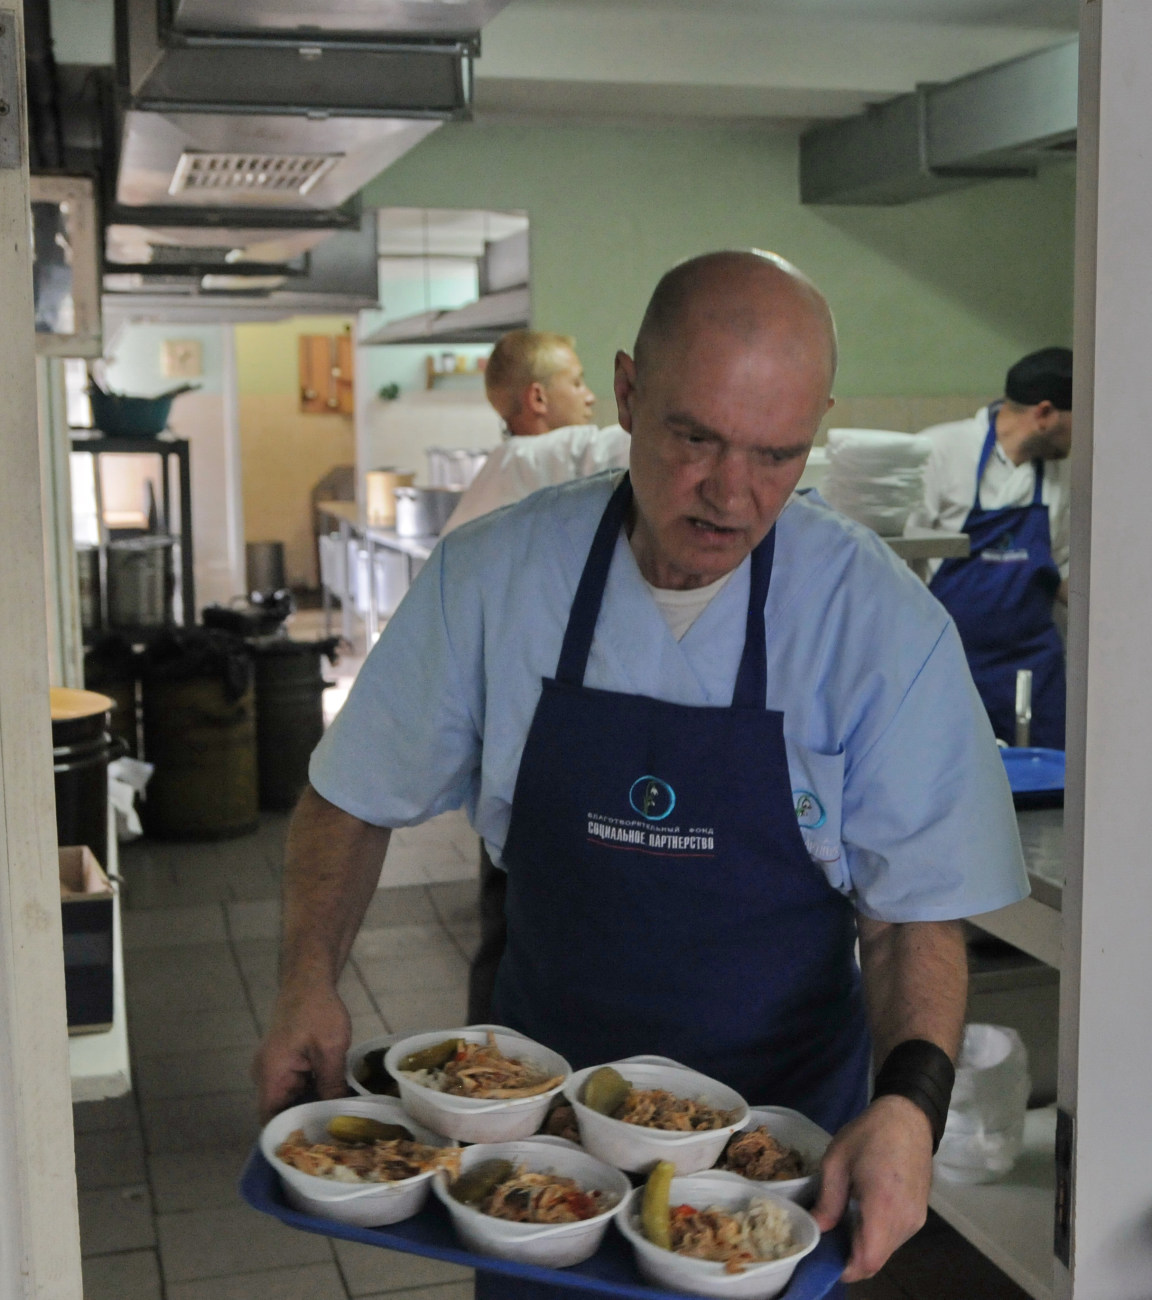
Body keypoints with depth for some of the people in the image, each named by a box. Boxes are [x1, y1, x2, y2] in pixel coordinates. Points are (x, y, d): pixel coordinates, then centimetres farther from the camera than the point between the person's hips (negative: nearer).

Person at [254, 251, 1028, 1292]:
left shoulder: (884, 624, -17)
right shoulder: (492, 577, -13)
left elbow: (918, 911, -13)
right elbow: (355, 799, -2)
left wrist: (911, 1100, -30)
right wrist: (308, 985, -16)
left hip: (782, 1126, -1)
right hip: (543, 1088, 1)